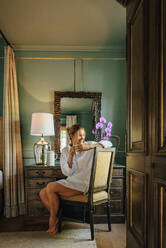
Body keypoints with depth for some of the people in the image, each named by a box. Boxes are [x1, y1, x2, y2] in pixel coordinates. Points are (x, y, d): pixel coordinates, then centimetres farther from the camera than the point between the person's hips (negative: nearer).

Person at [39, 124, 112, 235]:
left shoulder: (88, 145, -1)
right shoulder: (65, 150, 9)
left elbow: (108, 143, -11)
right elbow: (67, 172, 0)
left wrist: (88, 146, -20)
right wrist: (71, 155, -15)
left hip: (82, 184, -6)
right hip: (70, 182, 6)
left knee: (50, 187, -18)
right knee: (43, 193, -2)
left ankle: (53, 220, 2)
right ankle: (56, 217, 11)